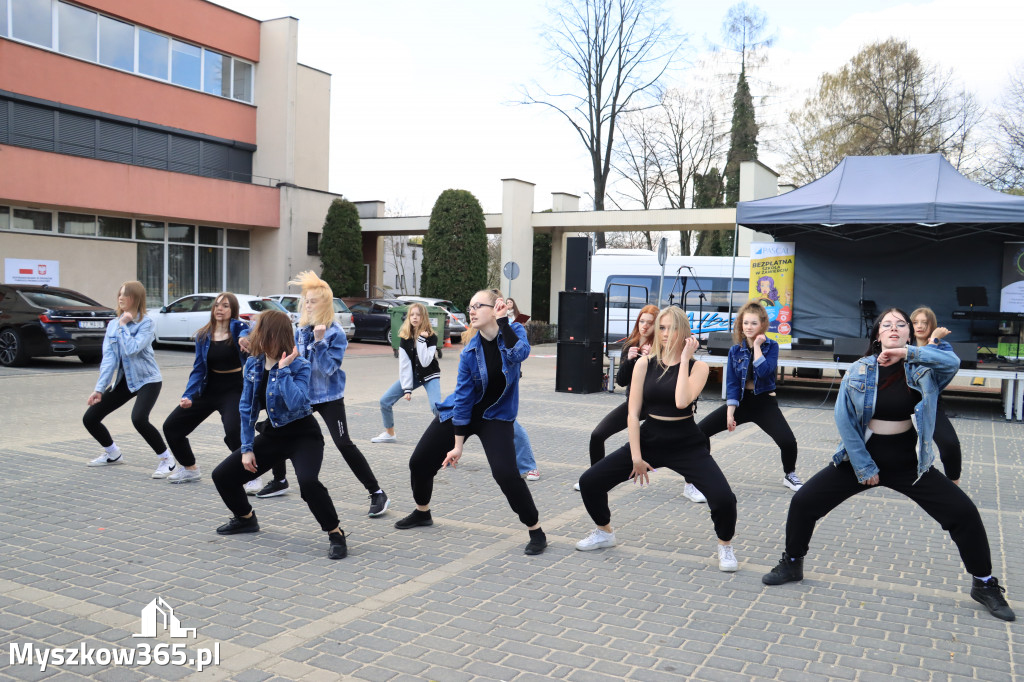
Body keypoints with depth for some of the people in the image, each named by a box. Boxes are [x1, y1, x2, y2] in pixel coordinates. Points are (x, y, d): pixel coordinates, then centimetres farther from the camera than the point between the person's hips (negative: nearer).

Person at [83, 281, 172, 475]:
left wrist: (123, 326, -17)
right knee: (89, 418, 5)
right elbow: (108, 357, -3)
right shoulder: (112, 324, 3)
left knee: (139, 419, -31)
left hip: (147, 379, -7)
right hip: (124, 380, 7)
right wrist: (99, 388, -11)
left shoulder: (145, 323, -13)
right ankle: (113, 454, 30)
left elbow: (132, 349, -27)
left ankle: (166, 459, -12)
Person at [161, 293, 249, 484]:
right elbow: (199, 368, 3)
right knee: (171, 427, 7)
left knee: (233, 431, -29)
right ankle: (189, 469, 29)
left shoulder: (238, 328, -7)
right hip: (208, 389, 6)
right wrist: (188, 395, -8)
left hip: (233, 390, -6)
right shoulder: (204, 335, 3)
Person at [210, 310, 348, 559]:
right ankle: (245, 518, 34)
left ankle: (336, 534, -14)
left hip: (303, 436, -7)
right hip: (272, 435, 7)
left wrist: (283, 370, -31)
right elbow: (247, 408, 3)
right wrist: (247, 448, 1)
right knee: (222, 475, 6)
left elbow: (296, 403, -36)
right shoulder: (253, 364, -2)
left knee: (308, 482, -34)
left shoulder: (300, 366, -20)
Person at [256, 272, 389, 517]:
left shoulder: (336, 333, -15)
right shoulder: (301, 329, 3)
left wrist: (320, 341, -30)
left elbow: (330, 368, -23)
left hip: (329, 397, -7)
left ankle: (377, 494, -9)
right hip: (303, 394, 7)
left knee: (344, 444, -15)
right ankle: (279, 482, 35)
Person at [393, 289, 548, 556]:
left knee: (505, 473, -24)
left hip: (496, 416, -2)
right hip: (462, 413, 3)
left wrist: (502, 320, -34)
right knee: (419, 462, 6)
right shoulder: (470, 352, -15)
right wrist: (457, 445, -13)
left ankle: (536, 532, -5)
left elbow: (519, 354, -39)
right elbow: (463, 397, -13)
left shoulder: (514, 332, -15)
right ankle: (422, 513, 37)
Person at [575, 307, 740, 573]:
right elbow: (633, 413, -3)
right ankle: (604, 533, 25)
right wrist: (635, 456, -8)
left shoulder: (698, 366, -5)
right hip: (648, 439, 3)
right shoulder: (645, 363, -1)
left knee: (724, 499, -23)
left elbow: (682, 401, -26)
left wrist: (684, 360, -19)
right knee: (589, 482, -4)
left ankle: (725, 546, 10)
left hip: (687, 445, -2)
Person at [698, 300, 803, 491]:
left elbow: (764, 371, -23)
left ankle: (789, 475, 10)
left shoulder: (771, 347, -5)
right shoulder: (735, 350, 1)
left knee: (788, 441, -23)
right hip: (741, 400, 3)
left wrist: (757, 345, -17)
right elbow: (731, 383, -2)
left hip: (764, 402, -2)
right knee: (700, 431, -10)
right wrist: (730, 413, -9)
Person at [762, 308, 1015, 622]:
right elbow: (844, 419, -8)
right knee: (803, 502, -6)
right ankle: (792, 564, 18)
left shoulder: (922, 368, -7)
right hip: (861, 457, 0)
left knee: (964, 512, -8)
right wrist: (862, 465, -11)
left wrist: (907, 353, -42)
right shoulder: (859, 370, -7)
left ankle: (984, 583, 17)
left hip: (910, 464, 0)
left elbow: (951, 362, -30)